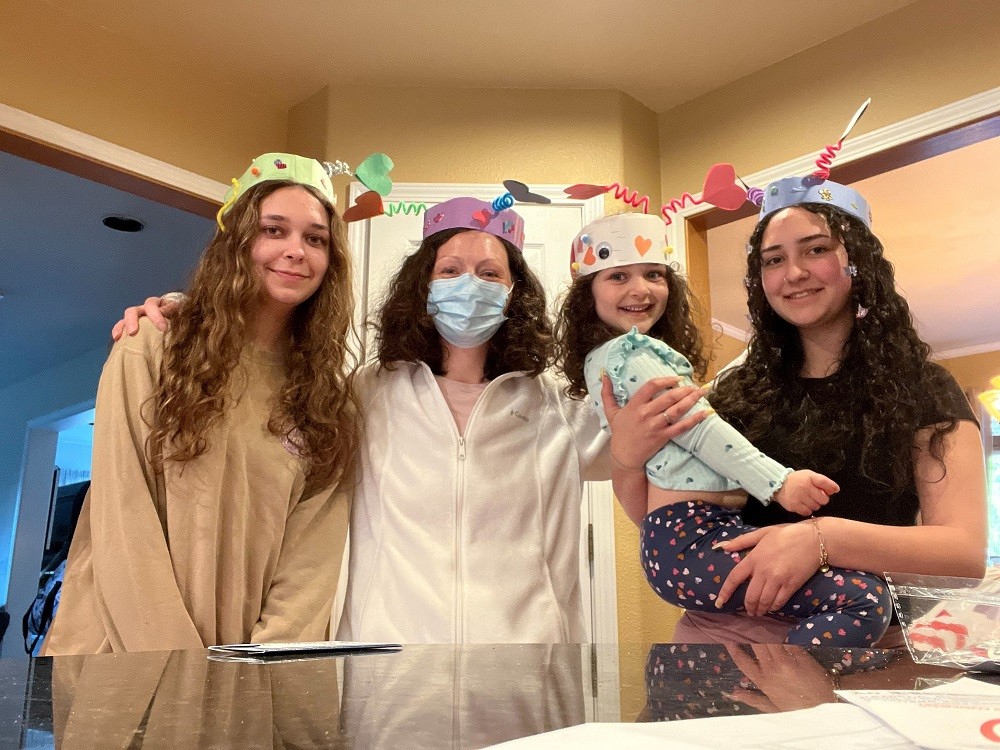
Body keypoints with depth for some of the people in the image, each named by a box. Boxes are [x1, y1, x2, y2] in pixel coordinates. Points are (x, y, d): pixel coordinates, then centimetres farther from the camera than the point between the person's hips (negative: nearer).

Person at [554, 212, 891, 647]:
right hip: (691, 542, -11)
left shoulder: (601, 359, 21)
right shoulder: (631, 352, -10)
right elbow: (699, 428, -15)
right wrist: (778, 482, -15)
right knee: (866, 600, -18)